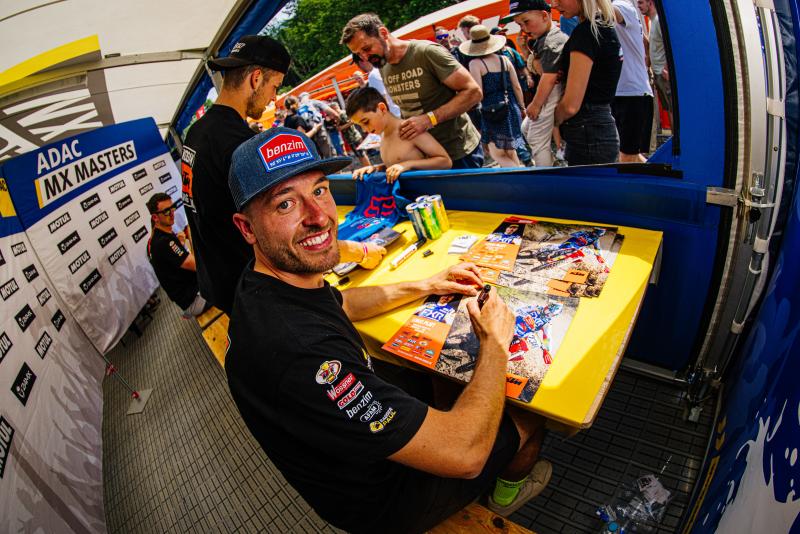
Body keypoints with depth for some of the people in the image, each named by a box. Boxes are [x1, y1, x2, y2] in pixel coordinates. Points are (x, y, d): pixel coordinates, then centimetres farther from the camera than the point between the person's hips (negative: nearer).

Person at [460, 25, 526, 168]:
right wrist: (522, 107, 23)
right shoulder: (504, 59, 8)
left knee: (497, 154, 2)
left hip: (493, 111, -6)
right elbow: (517, 87, 12)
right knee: (510, 152, 17)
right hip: (511, 108, 6)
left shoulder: (475, 63, -8)